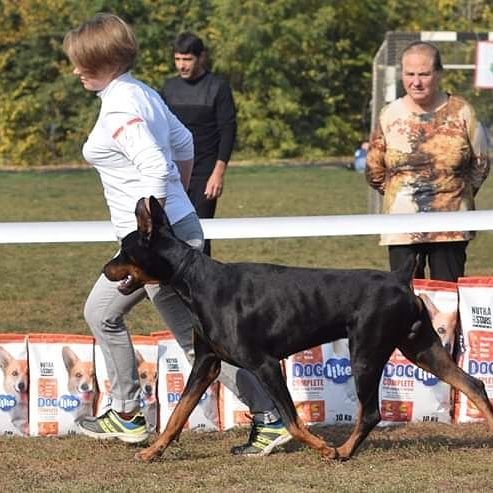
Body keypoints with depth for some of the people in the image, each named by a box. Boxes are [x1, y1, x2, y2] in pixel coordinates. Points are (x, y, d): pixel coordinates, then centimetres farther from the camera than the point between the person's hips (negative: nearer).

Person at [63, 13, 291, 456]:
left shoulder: (119, 109, -18)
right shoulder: (143, 93, 11)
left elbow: (156, 171, -27)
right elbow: (184, 146, 21)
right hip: (180, 222, 10)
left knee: (197, 338, -4)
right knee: (101, 312, 19)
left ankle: (269, 420, 0)